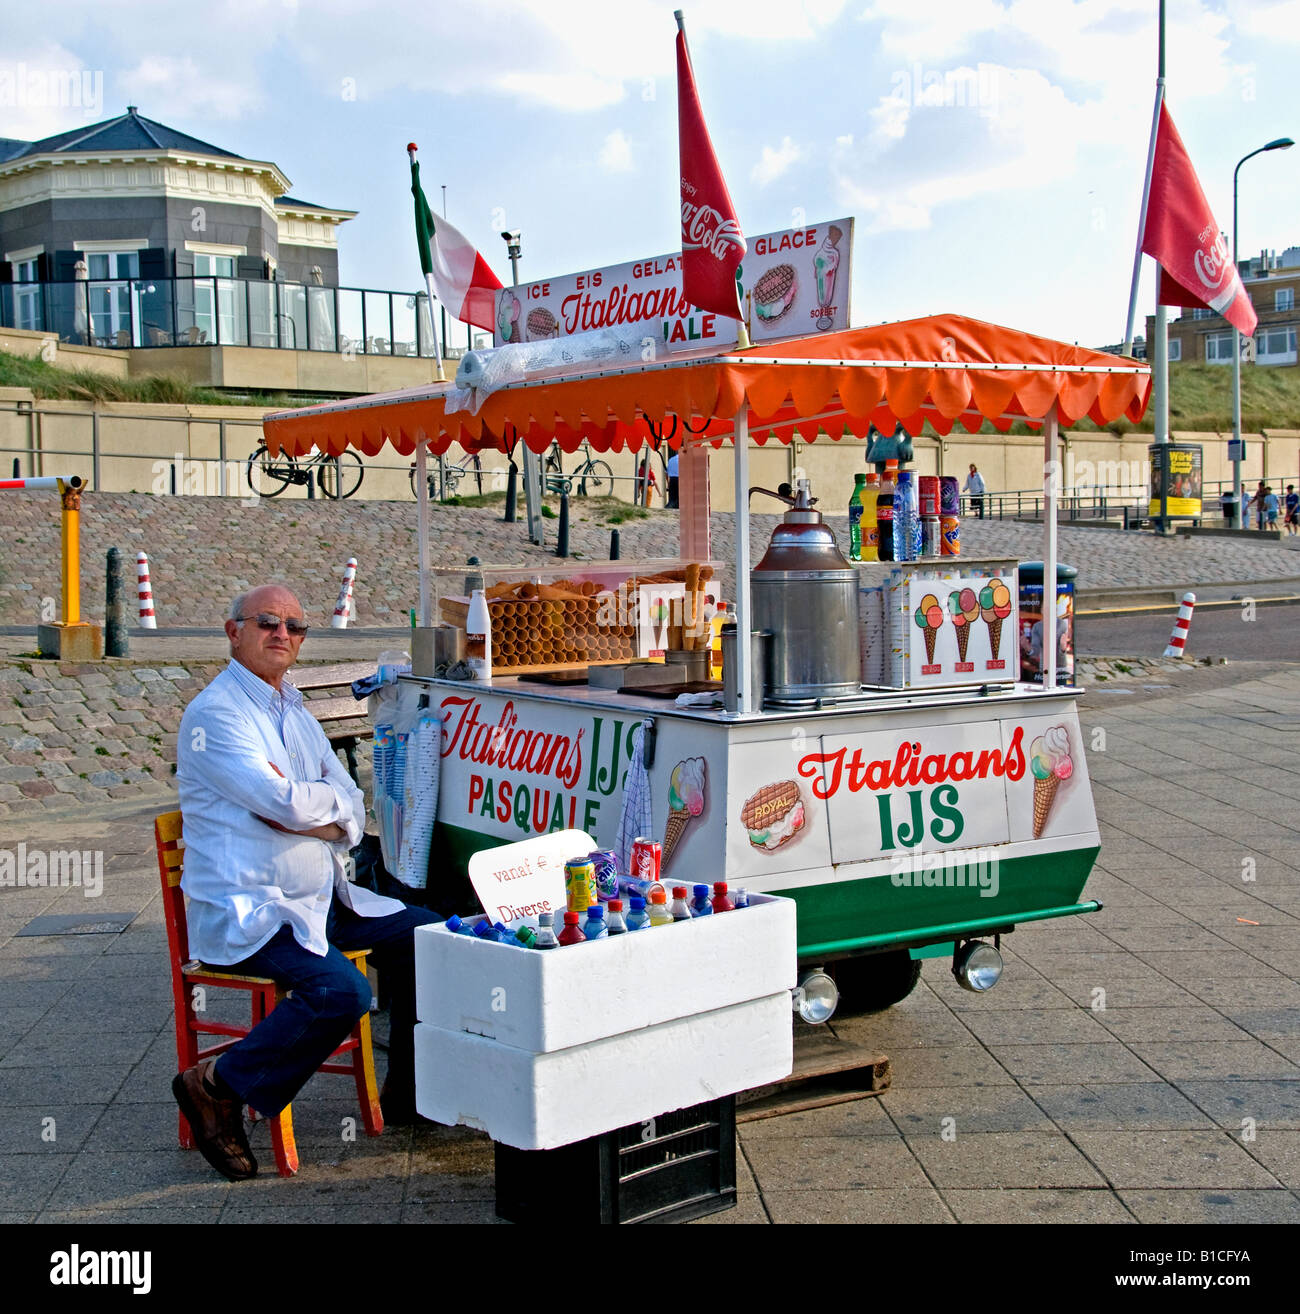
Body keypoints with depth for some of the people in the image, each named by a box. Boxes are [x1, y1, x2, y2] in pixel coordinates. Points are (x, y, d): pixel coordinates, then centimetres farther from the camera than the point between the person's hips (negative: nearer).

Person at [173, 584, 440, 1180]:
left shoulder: (294, 712, 17)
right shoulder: (215, 713, -11)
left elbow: (352, 813, 8)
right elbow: (287, 803, -23)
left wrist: (300, 808, -13)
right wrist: (326, 797, -1)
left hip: (321, 899, 9)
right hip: (245, 911, -9)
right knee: (340, 989, -29)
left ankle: (406, 1095, 17)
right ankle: (216, 1086, -9)